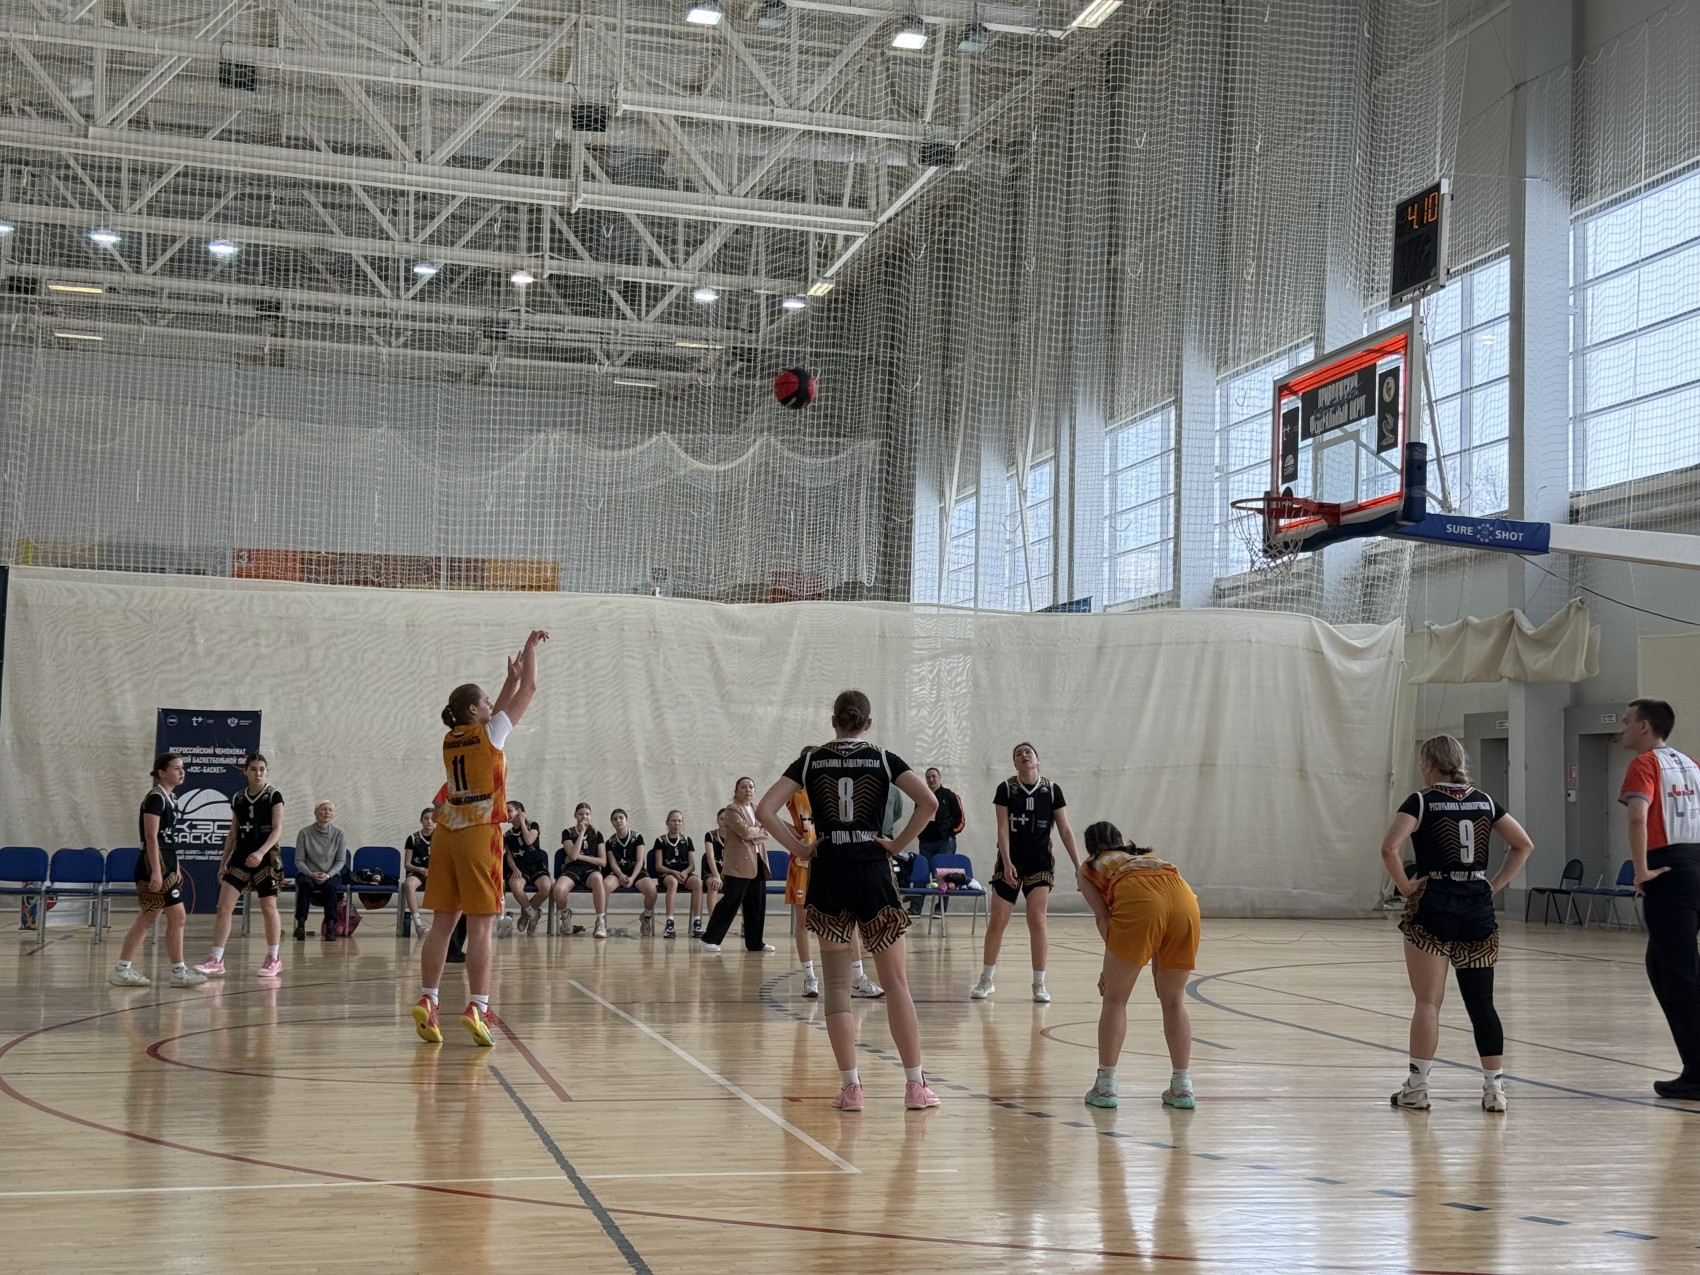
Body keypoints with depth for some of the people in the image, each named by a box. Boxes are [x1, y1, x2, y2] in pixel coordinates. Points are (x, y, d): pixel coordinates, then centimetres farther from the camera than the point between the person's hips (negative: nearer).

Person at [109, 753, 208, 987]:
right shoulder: (155, 798, -13)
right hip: (154, 863, -10)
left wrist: (174, 869, 21)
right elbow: (151, 837, -18)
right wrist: (156, 871, -23)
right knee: (177, 916, -5)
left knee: (147, 919, 10)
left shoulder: (170, 798, 15)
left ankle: (122, 970, 14)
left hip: (166, 864, 10)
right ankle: (179, 972, 2)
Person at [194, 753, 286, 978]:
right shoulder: (238, 799, 10)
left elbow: (277, 829, -11)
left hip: (265, 857, -4)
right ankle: (216, 960, -5)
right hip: (240, 857, 4)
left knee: (268, 907, 0)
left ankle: (273, 959, 14)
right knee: (224, 905, -6)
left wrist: (261, 852, -25)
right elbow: (233, 834, 16)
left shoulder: (273, 796, -4)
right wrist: (224, 862, 13)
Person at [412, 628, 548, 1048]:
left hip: (447, 833, 7)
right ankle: (476, 1007, -12)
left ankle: (427, 1001, 6)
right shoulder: (489, 733, -4)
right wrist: (530, 647, 15)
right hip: (480, 834, -7)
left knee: (443, 922, 8)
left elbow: (498, 711, 32)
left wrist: (511, 678, 33)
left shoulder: (451, 740, 13)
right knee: (480, 926, -7)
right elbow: (529, 690, 4)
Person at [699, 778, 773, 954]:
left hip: (757, 863, 8)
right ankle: (709, 939, -1)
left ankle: (755, 943, 15)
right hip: (739, 864, -8)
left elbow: (764, 833, 11)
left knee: (757, 905, 8)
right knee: (731, 902, -8)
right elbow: (745, 832, -18)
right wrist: (760, 831, 1)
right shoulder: (732, 810, -5)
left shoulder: (756, 811, 20)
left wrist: (753, 833, -8)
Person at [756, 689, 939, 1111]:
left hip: (828, 875, 1)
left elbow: (765, 811, -5)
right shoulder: (882, 759, 2)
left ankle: (850, 1087, 3)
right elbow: (928, 801, -12)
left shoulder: (812, 760, 4)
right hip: (873, 874, -1)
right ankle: (915, 1085, 4)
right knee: (896, 982, 4)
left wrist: (798, 848, 1)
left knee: (837, 985, 6)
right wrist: (899, 844, -3)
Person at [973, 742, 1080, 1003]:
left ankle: (1039, 984, 2)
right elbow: (1003, 828, -7)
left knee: (1037, 920, -7)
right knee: (997, 920, 0)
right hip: (1010, 862, 0)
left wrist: (1078, 865, -4)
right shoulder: (1006, 789, -3)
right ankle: (986, 981, 14)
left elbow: (1065, 830, 1)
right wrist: (1007, 863, -17)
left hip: (1040, 864, 0)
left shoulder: (1052, 790, -1)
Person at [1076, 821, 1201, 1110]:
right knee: (1173, 1001, 18)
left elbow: (1102, 916, 12)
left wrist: (1112, 966, 5)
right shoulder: (1147, 856, 42)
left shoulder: (1088, 868, 30)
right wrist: (1157, 967, 37)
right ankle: (1182, 1087, 19)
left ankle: (1105, 1085, 11)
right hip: (1183, 895, 4)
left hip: (1138, 900, -4)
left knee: (1115, 999, 11)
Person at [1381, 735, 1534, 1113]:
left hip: (1433, 907, -4)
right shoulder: (1484, 802, 9)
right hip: (1478, 908, 4)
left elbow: (1390, 847, -19)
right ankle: (1494, 1087, 8)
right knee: (1481, 1001, 7)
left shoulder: (1422, 802, -6)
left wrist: (1406, 886, -8)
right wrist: (1495, 884, 10)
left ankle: (1417, 1088, 3)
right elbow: (1524, 845, 12)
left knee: (1428, 1001, 0)